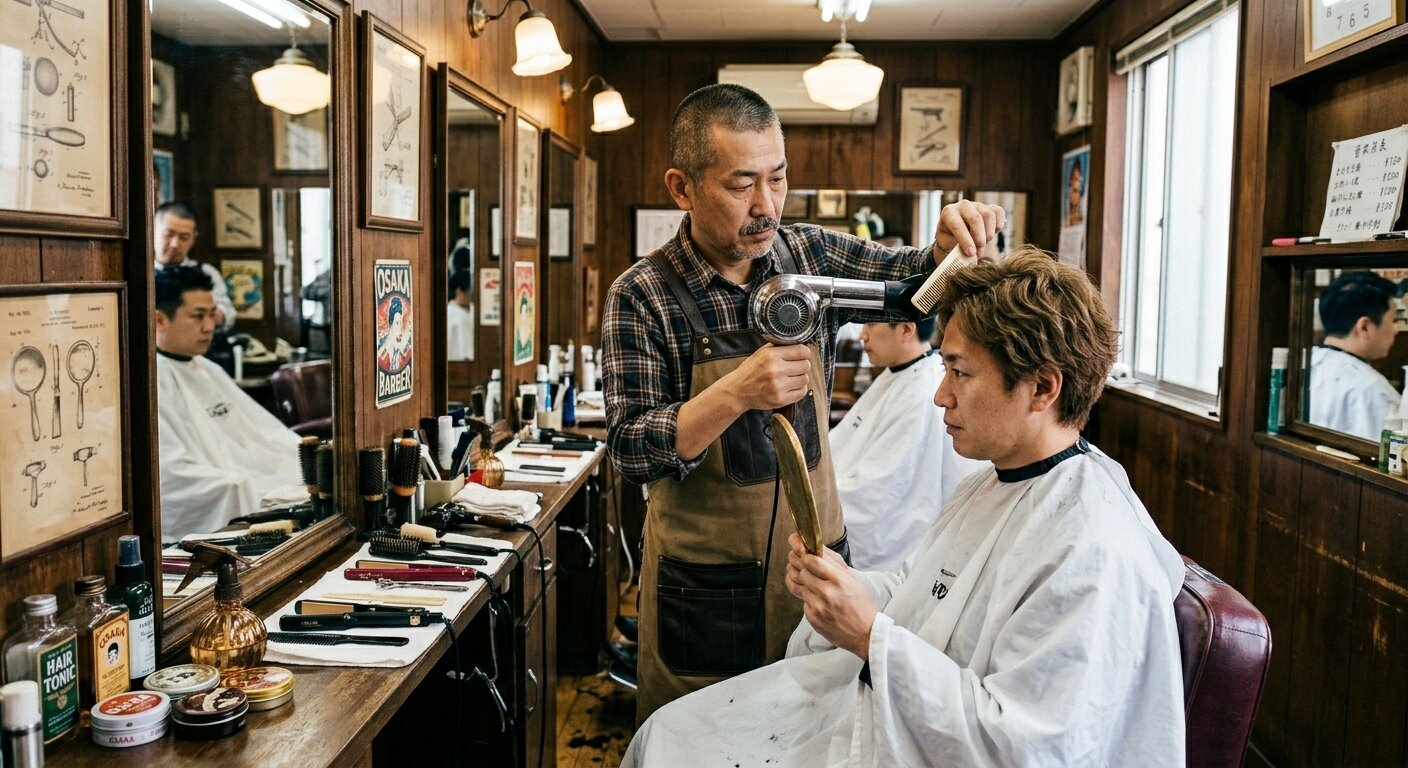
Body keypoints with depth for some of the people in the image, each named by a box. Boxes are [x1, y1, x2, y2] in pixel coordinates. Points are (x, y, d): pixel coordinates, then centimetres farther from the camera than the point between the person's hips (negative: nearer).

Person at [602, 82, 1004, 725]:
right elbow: (630, 452, -16)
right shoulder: (640, 297, -13)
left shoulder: (811, 254, -2)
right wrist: (735, 393, -32)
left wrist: (950, 243, -18)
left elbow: (915, 280, 5)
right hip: (706, 581, -3)